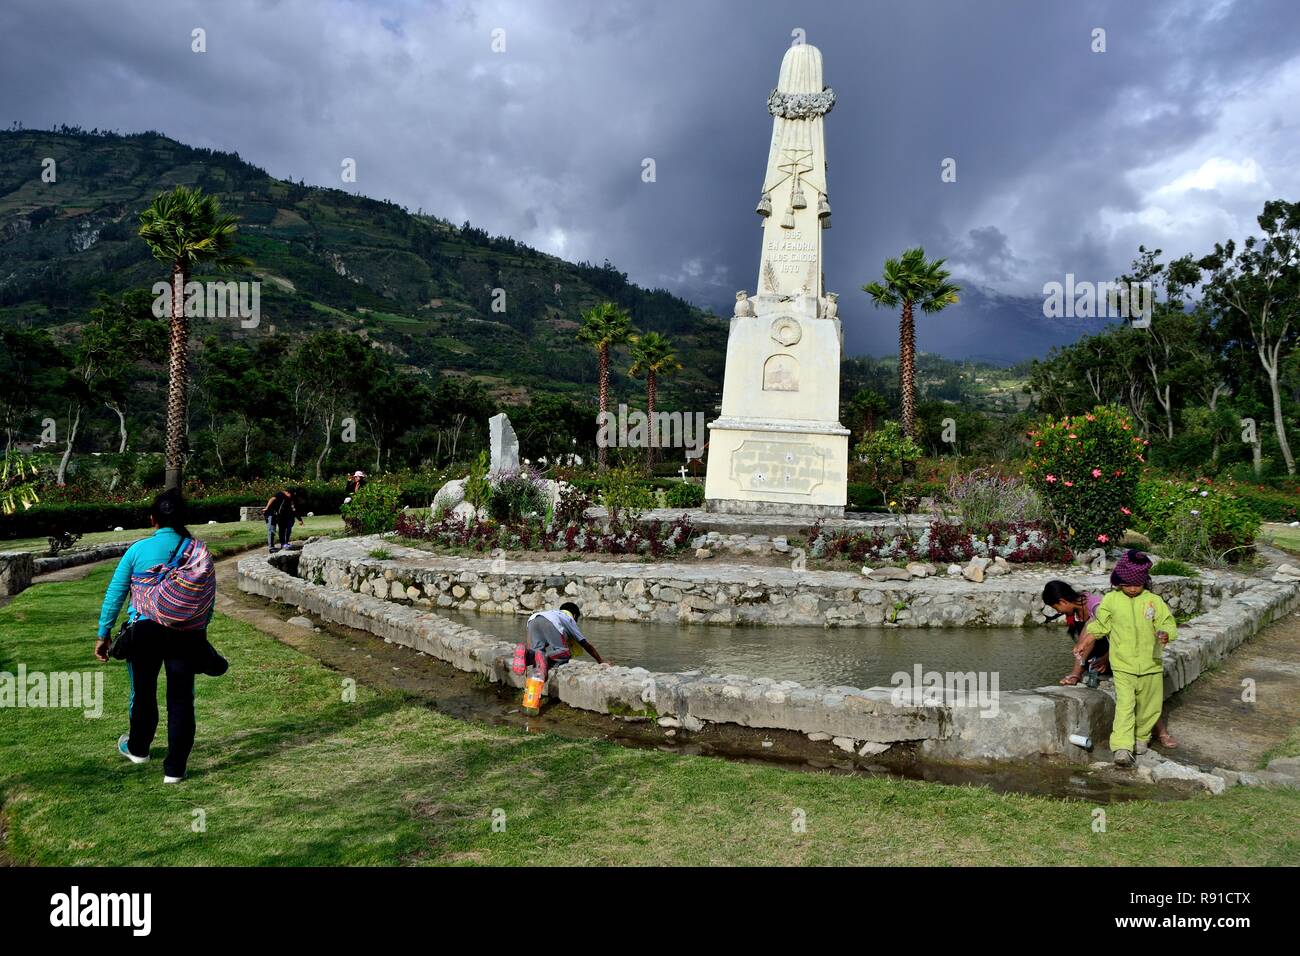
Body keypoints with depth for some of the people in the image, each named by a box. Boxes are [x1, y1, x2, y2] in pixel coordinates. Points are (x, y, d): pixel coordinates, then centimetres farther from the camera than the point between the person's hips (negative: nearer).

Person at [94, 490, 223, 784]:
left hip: (145, 630, 0)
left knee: (143, 693, 20)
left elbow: (115, 593, 2)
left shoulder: (138, 549, -2)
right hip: (187, 633, 0)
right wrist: (201, 629, 18)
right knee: (181, 699, 5)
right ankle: (175, 769, 10)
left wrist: (104, 633, 11)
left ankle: (138, 749, 43)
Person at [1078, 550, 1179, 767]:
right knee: (1124, 705, -14)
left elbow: (1168, 624, -1)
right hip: (1123, 666, -2)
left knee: (1150, 706, 14)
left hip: (1151, 665, 2)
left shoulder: (1154, 601, -2)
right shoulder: (1110, 600, -1)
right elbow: (1099, 625, 12)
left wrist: (1165, 634, -23)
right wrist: (1084, 644, 6)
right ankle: (1122, 748, -18)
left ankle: (1141, 738, 38)